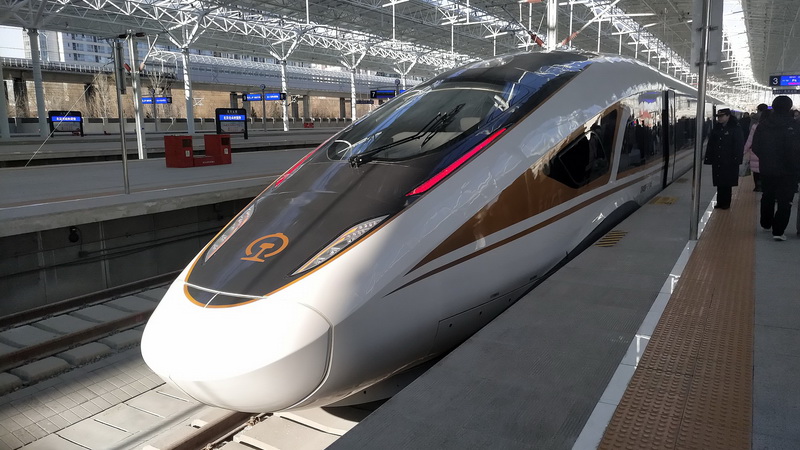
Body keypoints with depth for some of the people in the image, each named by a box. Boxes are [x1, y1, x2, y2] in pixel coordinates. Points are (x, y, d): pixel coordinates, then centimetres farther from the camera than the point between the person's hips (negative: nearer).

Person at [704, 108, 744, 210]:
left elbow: (740, 145, -9)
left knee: (727, 183, 3)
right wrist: (708, 158, 5)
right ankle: (720, 202, 16)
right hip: (717, 161, 5)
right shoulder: (716, 128, 9)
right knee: (719, 182, 8)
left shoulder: (735, 129, -7)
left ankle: (726, 203, 12)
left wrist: (737, 158, -15)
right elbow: (710, 144, 11)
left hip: (729, 162, -5)